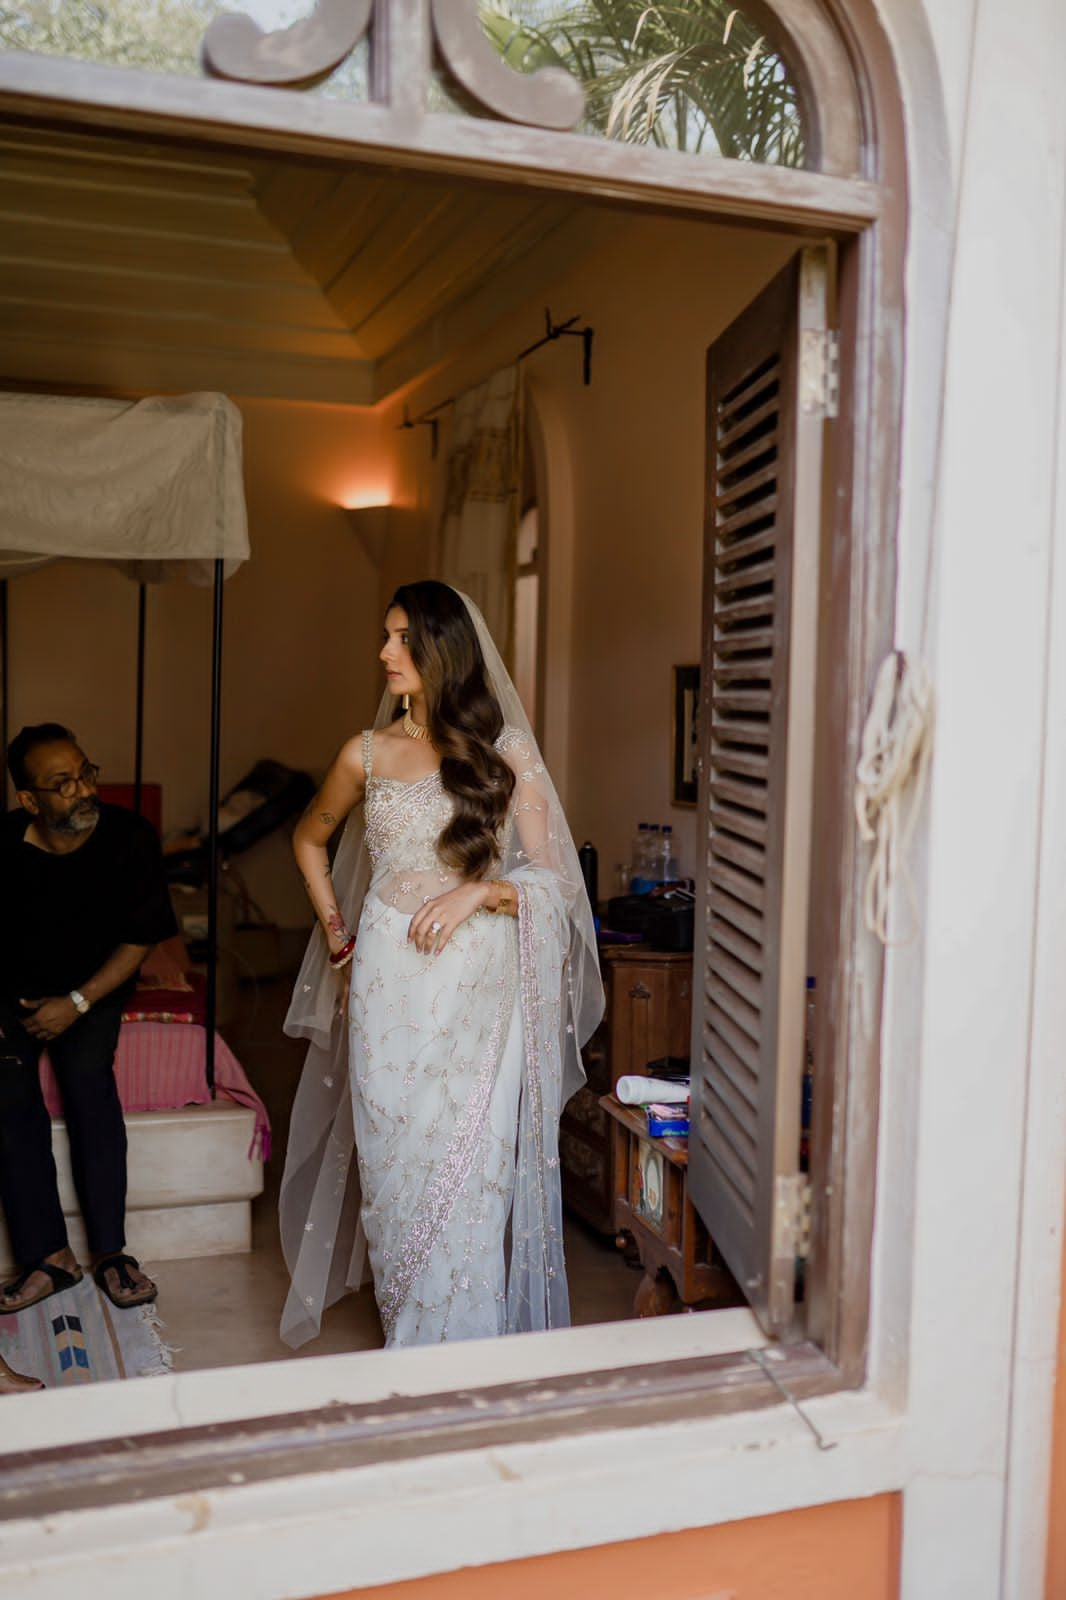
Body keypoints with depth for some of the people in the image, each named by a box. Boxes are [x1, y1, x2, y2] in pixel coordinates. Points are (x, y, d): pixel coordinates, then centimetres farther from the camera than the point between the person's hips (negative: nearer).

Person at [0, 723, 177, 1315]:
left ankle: (110, 1249, -14)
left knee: (87, 1072, -24)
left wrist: (78, 1002, -18)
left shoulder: (129, 838, -17)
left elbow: (139, 940, -9)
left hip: (92, 984, 0)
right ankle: (49, 1254, -17)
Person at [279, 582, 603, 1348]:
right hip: (391, 987, 2)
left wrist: (480, 890, -19)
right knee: (393, 1163, 6)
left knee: (468, 1169, 0)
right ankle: (408, 1335, 22)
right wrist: (336, 938, 16)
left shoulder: (507, 751, -1)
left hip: (479, 987, -2)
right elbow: (310, 839, 23)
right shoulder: (367, 754, 6)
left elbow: (554, 879, -2)